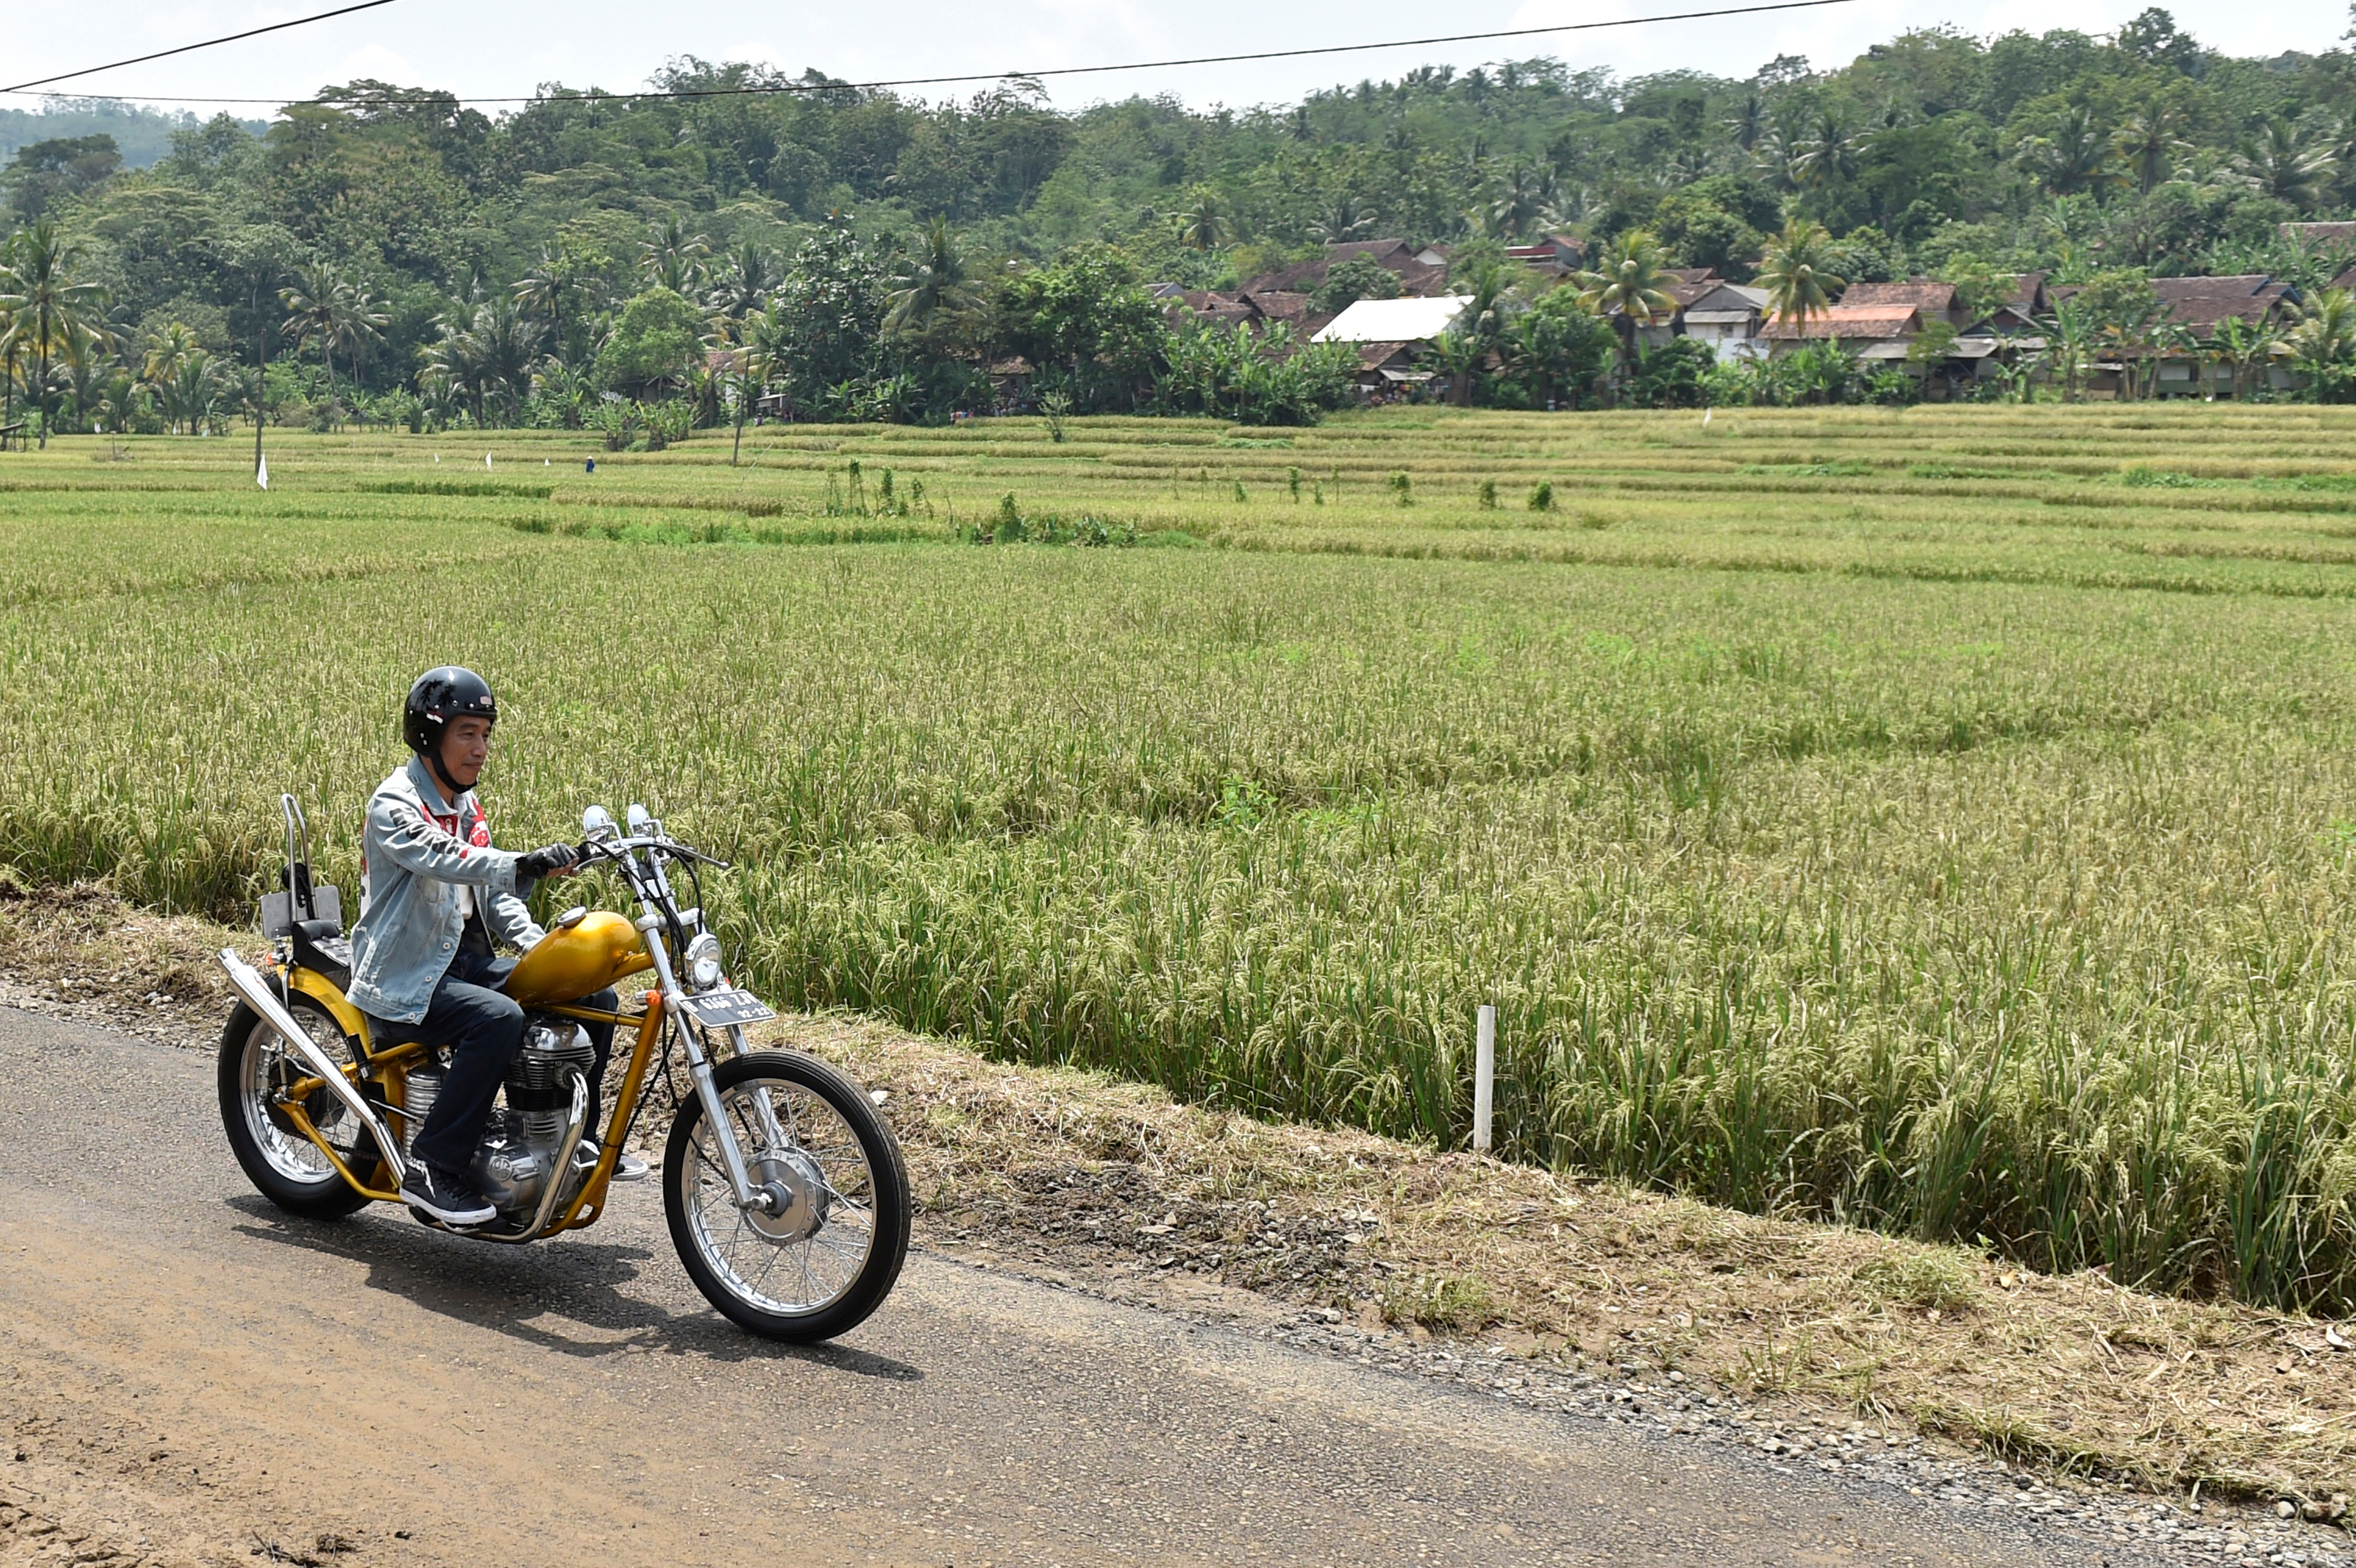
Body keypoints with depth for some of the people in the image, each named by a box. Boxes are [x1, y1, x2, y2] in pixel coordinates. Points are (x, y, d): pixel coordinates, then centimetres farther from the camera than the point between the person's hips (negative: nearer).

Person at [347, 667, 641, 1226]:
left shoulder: (466, 807, 15)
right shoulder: (395, 805, -13)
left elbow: (493, 894, 17)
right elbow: (446, 860, -33)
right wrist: (524, 865, -49)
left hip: (468, 962, 9)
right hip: (404, 980, -9)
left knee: (595, 999, 2)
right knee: (499, 1020, -35)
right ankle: (431, 1169, -28)